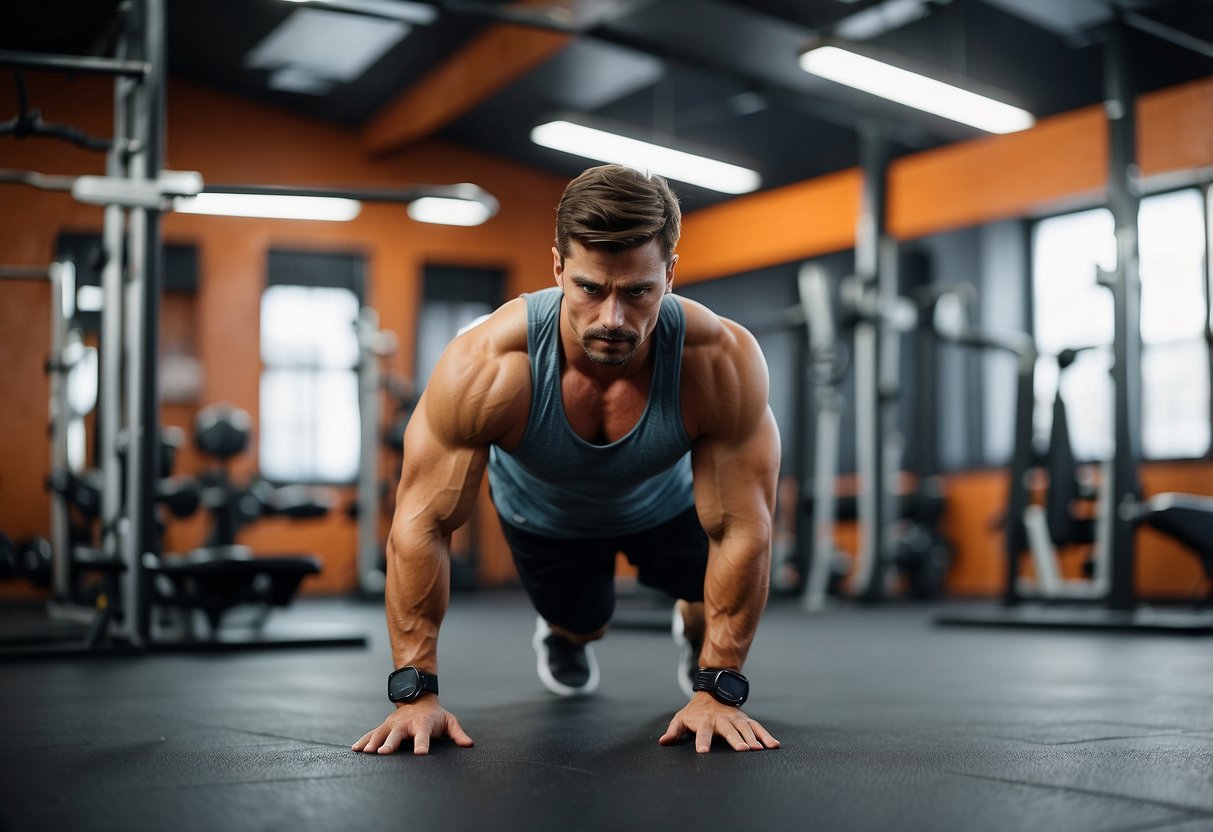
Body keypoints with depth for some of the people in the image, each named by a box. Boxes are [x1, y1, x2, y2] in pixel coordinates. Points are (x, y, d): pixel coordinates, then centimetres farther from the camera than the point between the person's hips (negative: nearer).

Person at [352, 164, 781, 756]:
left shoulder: (722, 363, -41)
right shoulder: (487, 366, -43)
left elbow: (741, 531, -31)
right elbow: (421, 524, -33)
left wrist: (719, 691, -30)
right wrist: (415, 691, -32)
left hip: (667, 501, 1)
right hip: (542, 511, 0)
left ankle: (695, 634, 29)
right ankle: (563, 634, 52)